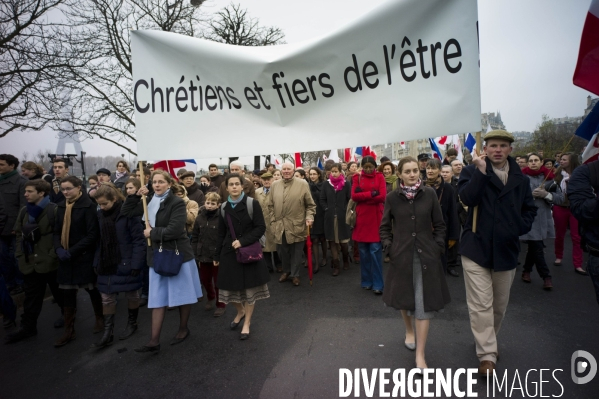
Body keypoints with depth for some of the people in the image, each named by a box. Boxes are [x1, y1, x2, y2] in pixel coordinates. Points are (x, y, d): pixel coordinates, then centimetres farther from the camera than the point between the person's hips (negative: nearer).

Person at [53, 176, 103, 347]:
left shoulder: (88, 206, -13)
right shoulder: (61, 206, 7)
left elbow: (93, 234, -16)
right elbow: (57, 231, 10)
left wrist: (72, 251, -17)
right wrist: (59, 249, -7)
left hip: (84, 257, -5)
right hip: (65, 257, 5)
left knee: (92, 290, 10)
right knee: (67, 294, 9)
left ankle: (99, 318, 33)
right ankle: (69, 331, 22)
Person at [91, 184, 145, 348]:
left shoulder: (129, 213, -16)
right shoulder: (100, 215, 4)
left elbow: (139, 240, -17)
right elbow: (99, 241, 10)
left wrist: (136, 264, -20)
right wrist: (97, 262, 5)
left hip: (126, 263, -6)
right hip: (107, 264, 6)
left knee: (131, 294, 11)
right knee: (106, 298, 9)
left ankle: (132, 323, 32)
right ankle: (108, 333, 19)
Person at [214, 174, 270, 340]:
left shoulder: (252, 203, -8)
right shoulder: (223, 208, 5)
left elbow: (261, 227, -11)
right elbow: (221, 234, 11)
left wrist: (243, 241, -20)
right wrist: (217, 256, 11)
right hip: (229, 252, 3)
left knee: (250, 288, 7)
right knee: (231, 287, 8)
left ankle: (247, 323, 27)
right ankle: (240, 312, 39)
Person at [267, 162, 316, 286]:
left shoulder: (302, 184, -2)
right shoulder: (274, 185, 6)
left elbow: (310, 205, 0)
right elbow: (270, 205, 10)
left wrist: (309, 217, -12)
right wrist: (273, 221, 4)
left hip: (297, 226, -3)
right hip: (280, 226, 3)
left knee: (296, 252, 8)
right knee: (282, 251, 14)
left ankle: (295, 274, 27)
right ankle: (286, 271, 37)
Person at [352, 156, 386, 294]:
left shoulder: (380, 177, 3)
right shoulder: (357, 177, 7)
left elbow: (382, 196, -10)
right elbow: (354, 196, -7)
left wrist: (362, 196, -10)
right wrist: (371, 194, -14)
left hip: (375, 219, -2)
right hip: (362, 218, 2)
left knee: (375, 251, -3)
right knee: (363, 251, 8)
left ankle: (377, 284, 6)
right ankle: (366, 281, 22)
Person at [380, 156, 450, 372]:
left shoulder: (429, 193, -3)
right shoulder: (392, 197, -4)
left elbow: (439, 224, 4)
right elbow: (385, 227, 5)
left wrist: (438, 247, -3)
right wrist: (389, 247, -6)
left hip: (426, 255, 0)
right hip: (402, 255, 1)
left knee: (425, 303, 0)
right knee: (404, 298, 16)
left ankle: (420, 354, 10)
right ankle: (409, 331, 44)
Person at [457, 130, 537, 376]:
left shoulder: (520, 178, 10)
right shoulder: (472, 171, -3)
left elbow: (530, 208, 18)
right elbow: (467, 198, -21)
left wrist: (521, 227, 1)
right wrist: (481, 170, -26)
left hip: (507, 249, 5)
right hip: (477, 247, -4)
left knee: (500, 303, 17)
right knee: (481, 304, -6)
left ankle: (488, 343, 38)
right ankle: (487, 354, 5)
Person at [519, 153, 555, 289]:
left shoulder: (548, 176, 7)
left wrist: (546, 194, -14)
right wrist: (531, 194, -16)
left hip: (543, 217, 3)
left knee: (534, 246, 11)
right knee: (536, 247, -5)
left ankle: (527, 271, 30)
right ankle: (546, 276, 8)